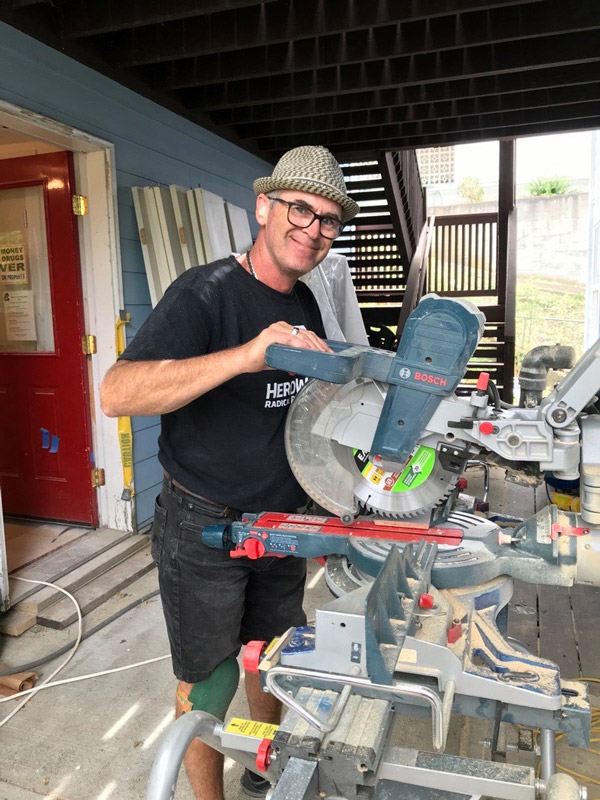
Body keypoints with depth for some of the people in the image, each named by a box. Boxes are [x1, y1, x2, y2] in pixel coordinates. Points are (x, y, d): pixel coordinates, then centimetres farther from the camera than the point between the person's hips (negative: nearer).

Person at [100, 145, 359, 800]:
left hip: (281, 519, 7)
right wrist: (244, 355, -45)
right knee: (208, 682, 11)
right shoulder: (204, 293, -19)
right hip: (203, 527, -7)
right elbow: (117, 394, -34)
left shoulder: (305, 305, 5)